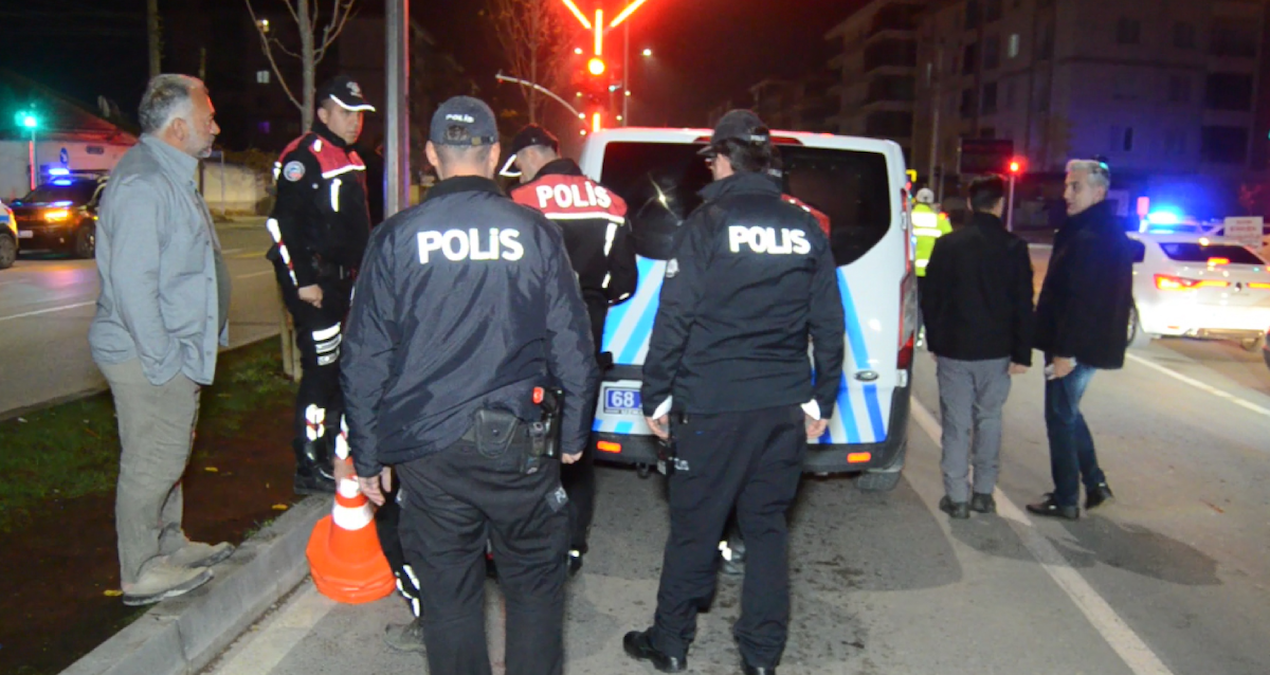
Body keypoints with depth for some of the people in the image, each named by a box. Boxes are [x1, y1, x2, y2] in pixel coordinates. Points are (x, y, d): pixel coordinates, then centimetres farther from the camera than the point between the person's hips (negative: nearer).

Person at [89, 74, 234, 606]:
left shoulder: (171, 176, 14)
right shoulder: (143, 184, -20)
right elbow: (131, 283, -25)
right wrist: (162, 359, -22)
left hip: (174, 350, 10)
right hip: (148, 357, -10)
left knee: (169, 455, 20)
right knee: (151, 463, 0)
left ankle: (169, 545, 35)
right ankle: (141, 573, 13)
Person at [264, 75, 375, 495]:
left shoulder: (352, 160, 17)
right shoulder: (303, 158, -12)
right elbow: (284, 224, -19)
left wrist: (359, 272, 22)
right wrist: (303, 282, -22)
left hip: (342, 281, 10)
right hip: (313, 282, -9)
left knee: (343, 368, 16)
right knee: (321, 371, -8)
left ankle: (332, 452, 30)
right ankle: (310, 468, 2)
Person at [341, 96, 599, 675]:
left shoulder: (396, 237, -2)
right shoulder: (535, 233, -2)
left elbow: (365, 359, -1)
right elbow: (572, 346, 1)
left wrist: (368, 455, 8)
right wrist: (573, 433, 12)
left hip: (427, 452, 1)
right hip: (518, 445, 0)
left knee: (447, 591, 12)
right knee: (535, 581, 16)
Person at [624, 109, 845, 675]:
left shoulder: (706, 224, -7)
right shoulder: (806, 230, 7)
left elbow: (674, 319, -9)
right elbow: (828, 324, 9)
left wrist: (656, 395, -1)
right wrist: (821, 400, 16)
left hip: (711, 405, -4)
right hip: (784, 407, 4)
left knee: (694, 527, 8)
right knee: (767, 526, 14)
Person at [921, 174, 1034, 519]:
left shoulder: (947, 245, -1)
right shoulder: (1014, 248, -3)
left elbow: (930, 299, 3)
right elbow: (1023, 306, -4)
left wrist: (934, 343, 12)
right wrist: (1021, 354, 0)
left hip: (953, 350, 0)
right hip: (996, 352, 1)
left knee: (956, 424, 4)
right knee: (989, 421, 13)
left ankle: (957, 497, 7)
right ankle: (984, 493, 19)